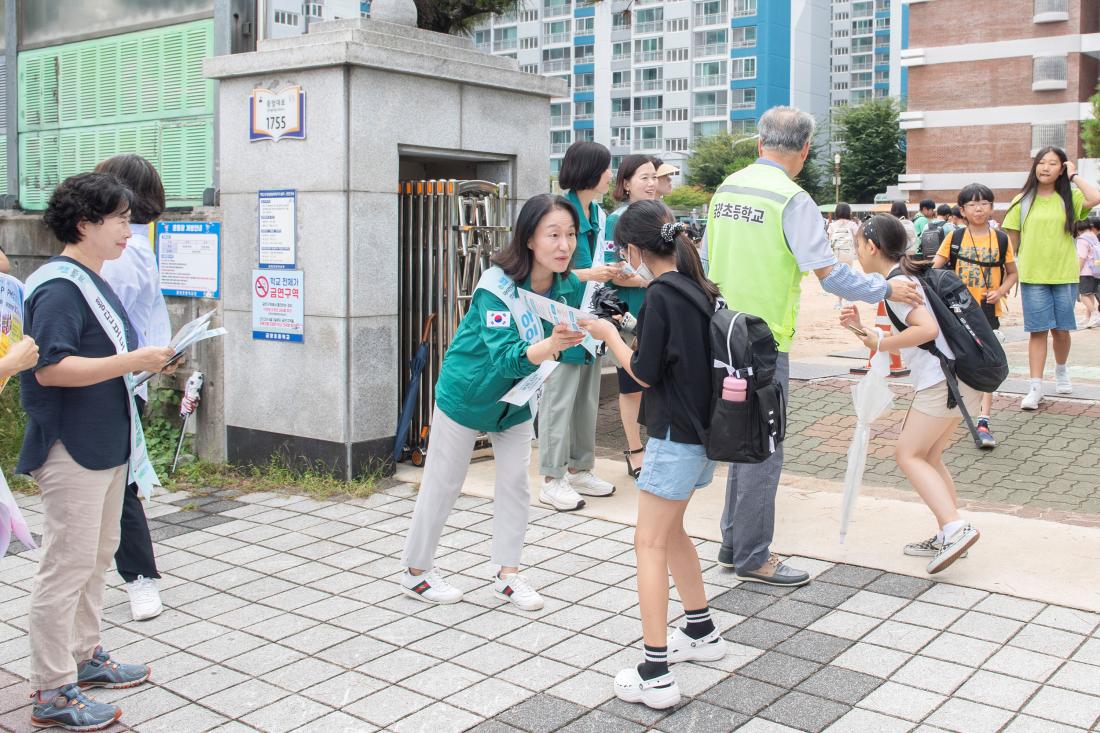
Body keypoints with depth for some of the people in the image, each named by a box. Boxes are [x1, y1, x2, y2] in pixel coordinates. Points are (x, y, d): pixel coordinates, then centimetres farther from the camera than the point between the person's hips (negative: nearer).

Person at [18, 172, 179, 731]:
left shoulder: (92, 282, 14)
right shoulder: (59, 286, -17)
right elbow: (50, 368, -26)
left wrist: (148, 362, 8)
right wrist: (131, 362, -26)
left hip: (107, 446, 10)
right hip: (73, 450, -10)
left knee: (97, 557, 19)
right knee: (67, 565, -3)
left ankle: (84, 657, 34)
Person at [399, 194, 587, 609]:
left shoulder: (569, 286, -14)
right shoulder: (498, 286, -32)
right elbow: (506, 357, -41)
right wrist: (550, 345, -60)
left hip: (516, 398, 5)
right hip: (467, 393, -5)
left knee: (515, 482, 7)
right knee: (443, 484, 7)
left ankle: (507, 575, 21)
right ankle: (415, 572, 24)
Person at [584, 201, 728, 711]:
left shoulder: (661, 295, -18)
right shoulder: (698, 288, 7)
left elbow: (644, 375, -15)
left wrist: (609, 335, -1)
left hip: (675, 436, -9)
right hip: (700, 430, 9)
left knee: (650, 544, -5)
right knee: (670, 531, 22)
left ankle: (655, 675, -5)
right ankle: (702, 633, 34)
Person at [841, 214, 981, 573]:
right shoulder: (910, 275, 18)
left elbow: (927, 329, -25)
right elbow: (902, 336, 20)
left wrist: (880, 343, -15)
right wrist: (862, 328, 11)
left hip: (942, 382, -10)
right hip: (962, 379, 10)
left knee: (908, 454, -2)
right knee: (927, 456, 15)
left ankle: (955, 527, -11)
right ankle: (948, 537, 15)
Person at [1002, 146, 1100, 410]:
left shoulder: (1069, 198, 2)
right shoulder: (1023, 201, 3)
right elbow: (1011, 239, 6)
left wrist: (1074, 176, -7)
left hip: (1065, 275, 1)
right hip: (1032, 276, 0)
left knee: (1061, 329, 9)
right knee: (1038, 331, -2)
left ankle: (1061, 371, 36)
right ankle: (1036, 387, -1)